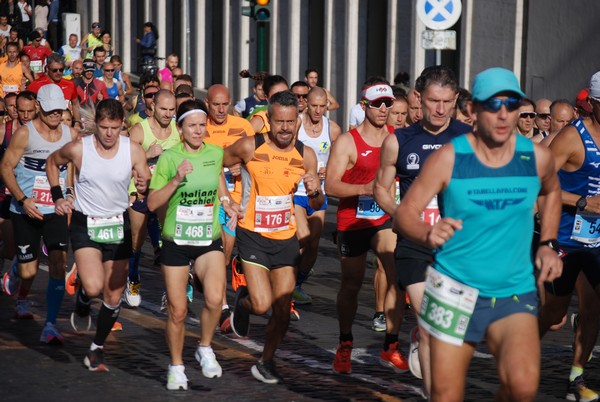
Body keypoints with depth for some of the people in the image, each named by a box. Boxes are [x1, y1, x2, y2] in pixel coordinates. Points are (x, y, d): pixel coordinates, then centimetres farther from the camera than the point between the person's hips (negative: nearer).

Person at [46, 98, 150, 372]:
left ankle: (97, 350, 25)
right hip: (85, 224, -2)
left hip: (118, 225, 2)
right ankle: (82, 303, 14)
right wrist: (57, 196, 1)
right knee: (94, 286, -23)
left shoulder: (133, 151, -9)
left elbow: (147, 183, -3)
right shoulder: (78, 149, -12)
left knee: (114, 296, 6)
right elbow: (52, 162, 9)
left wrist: (144, 186, -26)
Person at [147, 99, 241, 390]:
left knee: (215, 298, -22)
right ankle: (176, 366, 25)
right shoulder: (169, 157, -9)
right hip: (176, 242, -1)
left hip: (209, 240, 2)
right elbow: (152, 203, -11)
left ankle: (205, 348, 5)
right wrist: (176, 180, -23)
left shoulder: (216, 153, 0)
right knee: (177, 311, 3)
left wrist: (226, 201, 7)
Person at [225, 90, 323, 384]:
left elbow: (317, 205, 3)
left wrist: (314, 192, -20)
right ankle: (242, 300, 22)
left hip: (285, 238, 3)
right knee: (262, 304, -14)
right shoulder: (249, 147, -11)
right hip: (253, 235, -3)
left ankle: (266, 362, 26)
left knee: (282, 309, 4)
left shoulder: (305, 155, -3)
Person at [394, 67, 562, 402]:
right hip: (454, 291, 0)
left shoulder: (537, 157, -1)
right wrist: (427, 234, -31)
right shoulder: (449, 158, -9)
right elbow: (404, 213, -10)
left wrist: (549, 244, 10)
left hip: (515, 295, 1)